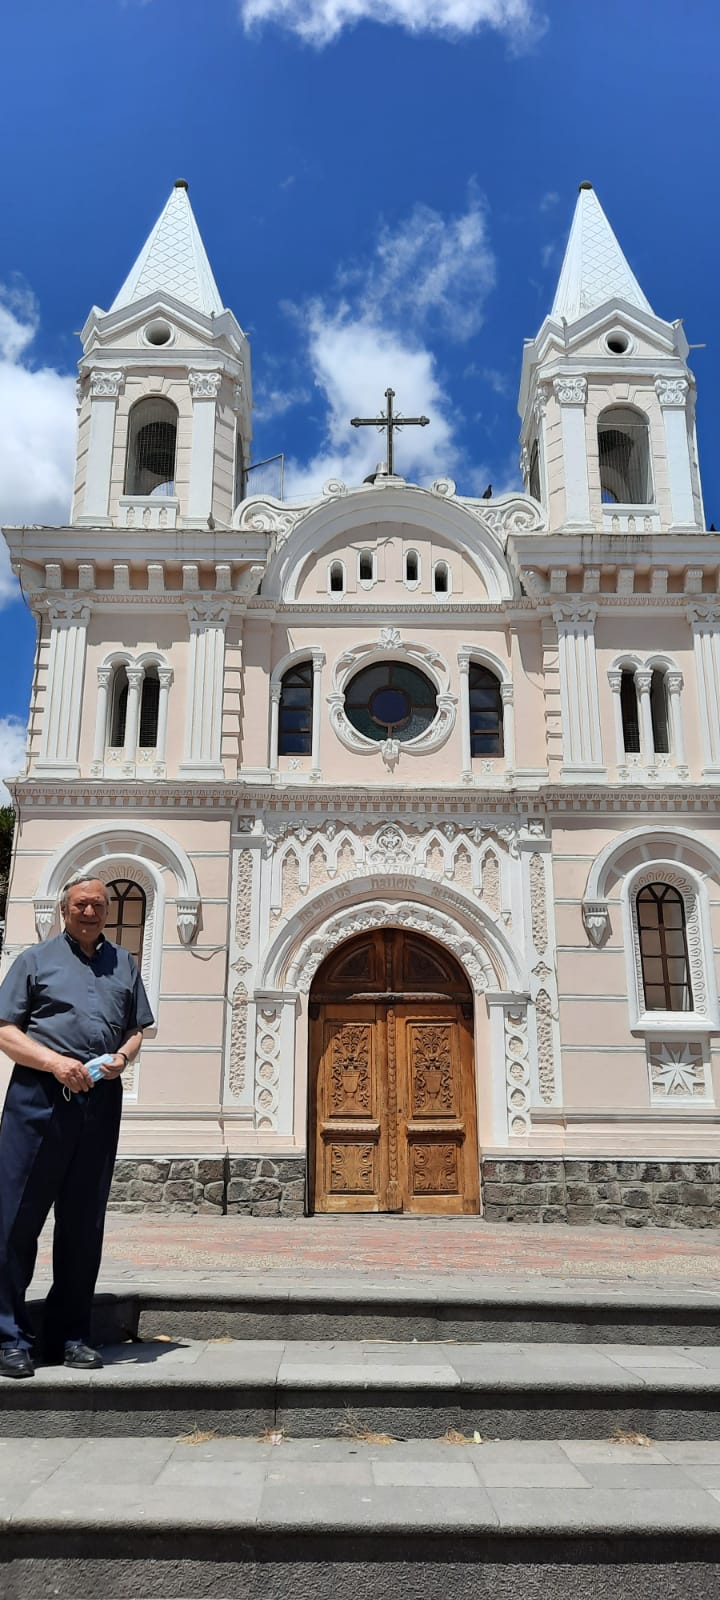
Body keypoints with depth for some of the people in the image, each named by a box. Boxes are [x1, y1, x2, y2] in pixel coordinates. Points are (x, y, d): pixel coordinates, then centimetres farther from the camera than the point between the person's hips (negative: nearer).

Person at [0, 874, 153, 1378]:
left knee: (84, 1222, 9)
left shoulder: (123, 963, 17)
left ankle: (70, 1334, 19)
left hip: (101, 1100, 3)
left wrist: (122, 1057, -3)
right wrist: (54, 1062, -13)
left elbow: (136, 1029, 20)